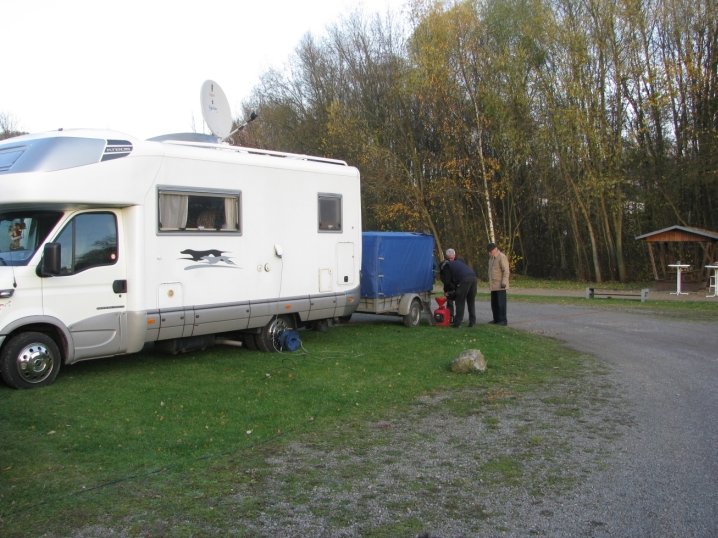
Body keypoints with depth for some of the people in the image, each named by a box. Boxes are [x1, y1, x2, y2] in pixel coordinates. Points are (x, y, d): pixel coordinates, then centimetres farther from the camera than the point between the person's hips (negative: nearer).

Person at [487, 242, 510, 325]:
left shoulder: (502, 257, -14)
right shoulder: (492, 257, 14)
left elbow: (506, 271, -18)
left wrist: (504, 282, -23)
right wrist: (490, 282, 19)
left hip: (500, 285, -9)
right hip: (494, 285, 9)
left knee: (501, 303, -9)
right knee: (494, 303, 10)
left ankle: (503, 320, -7)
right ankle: (496, 319, 17)